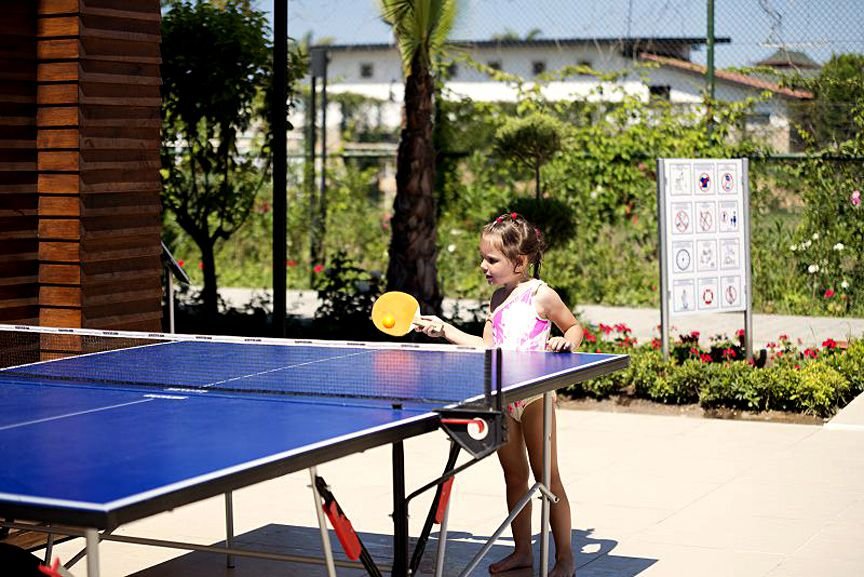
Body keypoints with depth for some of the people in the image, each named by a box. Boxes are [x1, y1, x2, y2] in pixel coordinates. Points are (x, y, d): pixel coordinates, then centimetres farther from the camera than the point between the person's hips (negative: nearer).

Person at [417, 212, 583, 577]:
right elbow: (488, 347, 15)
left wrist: (567, 343, -17)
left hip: (534, 393, -6)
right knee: (514, 476, 13)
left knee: (546, 476, -1)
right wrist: (446, 331, 10)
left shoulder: (542, 295, -7)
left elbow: (574, 326, 5)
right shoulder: (498, 298, 12)